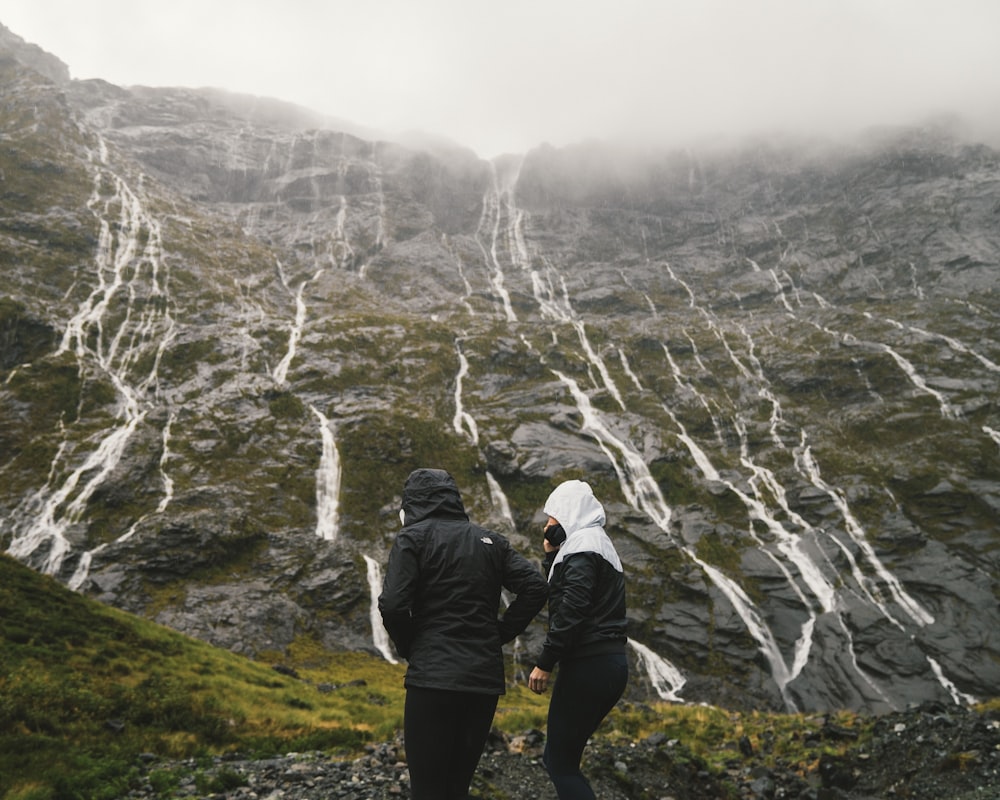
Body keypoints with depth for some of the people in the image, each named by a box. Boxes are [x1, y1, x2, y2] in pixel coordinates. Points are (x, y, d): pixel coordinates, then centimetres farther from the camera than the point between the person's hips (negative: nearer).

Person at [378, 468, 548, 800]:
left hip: (433, 677, -5)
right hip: (486, 677, 5)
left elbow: (393, 605, -14)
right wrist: (499, 635, 9)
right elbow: (535, 587, 5)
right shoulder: (489, 540, 14)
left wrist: (409, 648, 3)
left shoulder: (413, 538, -1)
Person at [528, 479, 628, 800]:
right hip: (610, 664, 10)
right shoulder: (601, 545, 20)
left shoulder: (581, 545, -10)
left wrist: (544, 663, -19)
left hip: (587, 666, -10)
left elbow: (570, 610, -22)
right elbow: (562, 596, 21)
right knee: (559, 757, 16)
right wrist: (552, 556, 13)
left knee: (560, 762, -2)